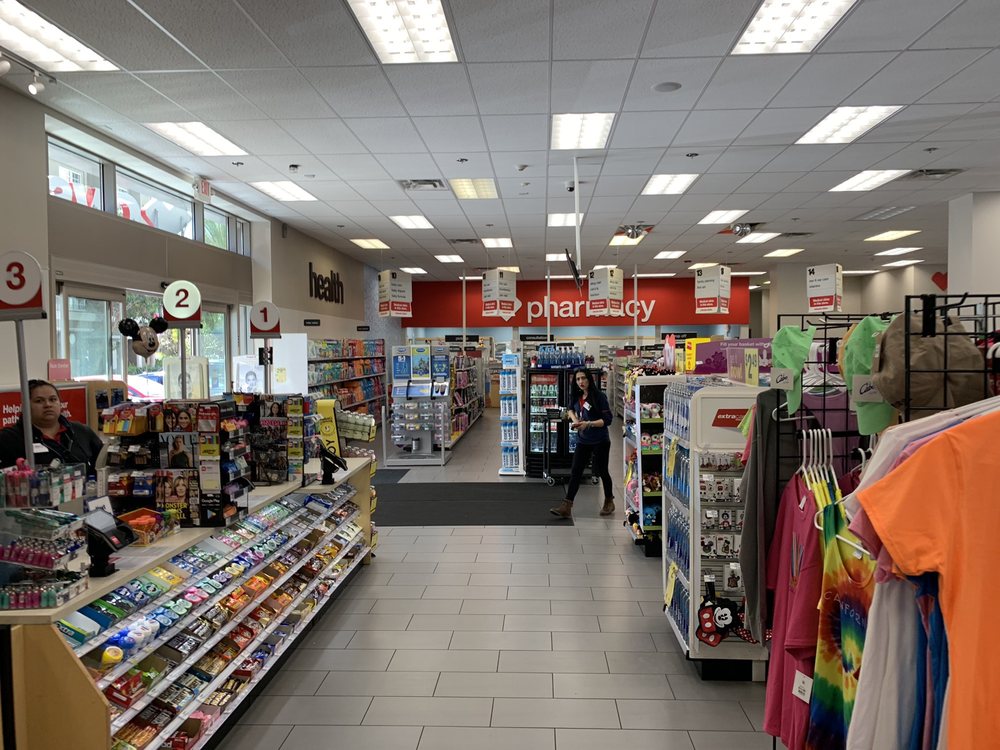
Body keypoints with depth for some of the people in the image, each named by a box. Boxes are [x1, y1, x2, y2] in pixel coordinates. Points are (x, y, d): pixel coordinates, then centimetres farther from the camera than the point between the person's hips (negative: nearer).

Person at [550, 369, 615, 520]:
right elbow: (570, 409, 23)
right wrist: (575, 420, 3)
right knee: (575, 472, -1)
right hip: (583, 441, 5)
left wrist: (588, 424, -26)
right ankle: (566, 506, -3)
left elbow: (607, 419, -17)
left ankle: (609, 501, 33)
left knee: (601, 471, 10)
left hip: (600, 441, -5)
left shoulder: (599, 396, -14)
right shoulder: (576, 397, 3)